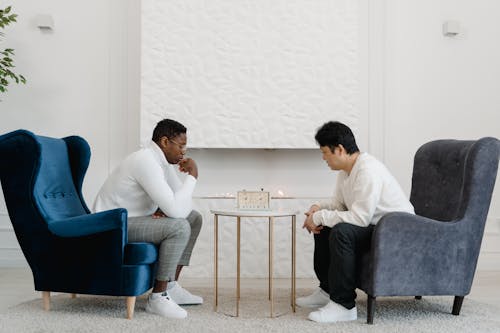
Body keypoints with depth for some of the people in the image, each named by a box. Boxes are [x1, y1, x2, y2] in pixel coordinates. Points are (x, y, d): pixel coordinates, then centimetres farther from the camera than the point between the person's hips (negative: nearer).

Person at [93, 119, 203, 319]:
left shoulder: (162, 160, 6)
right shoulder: (146, 161, -25)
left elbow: (181, 203, 10)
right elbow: (175, 210, -31)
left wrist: (167, 209, -13)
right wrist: (192, 175, -18)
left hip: (134, 218, 10)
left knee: (193, 218, 7)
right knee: (179, 227, -27)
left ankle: (171, 287, 8)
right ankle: (158, 297, -16)